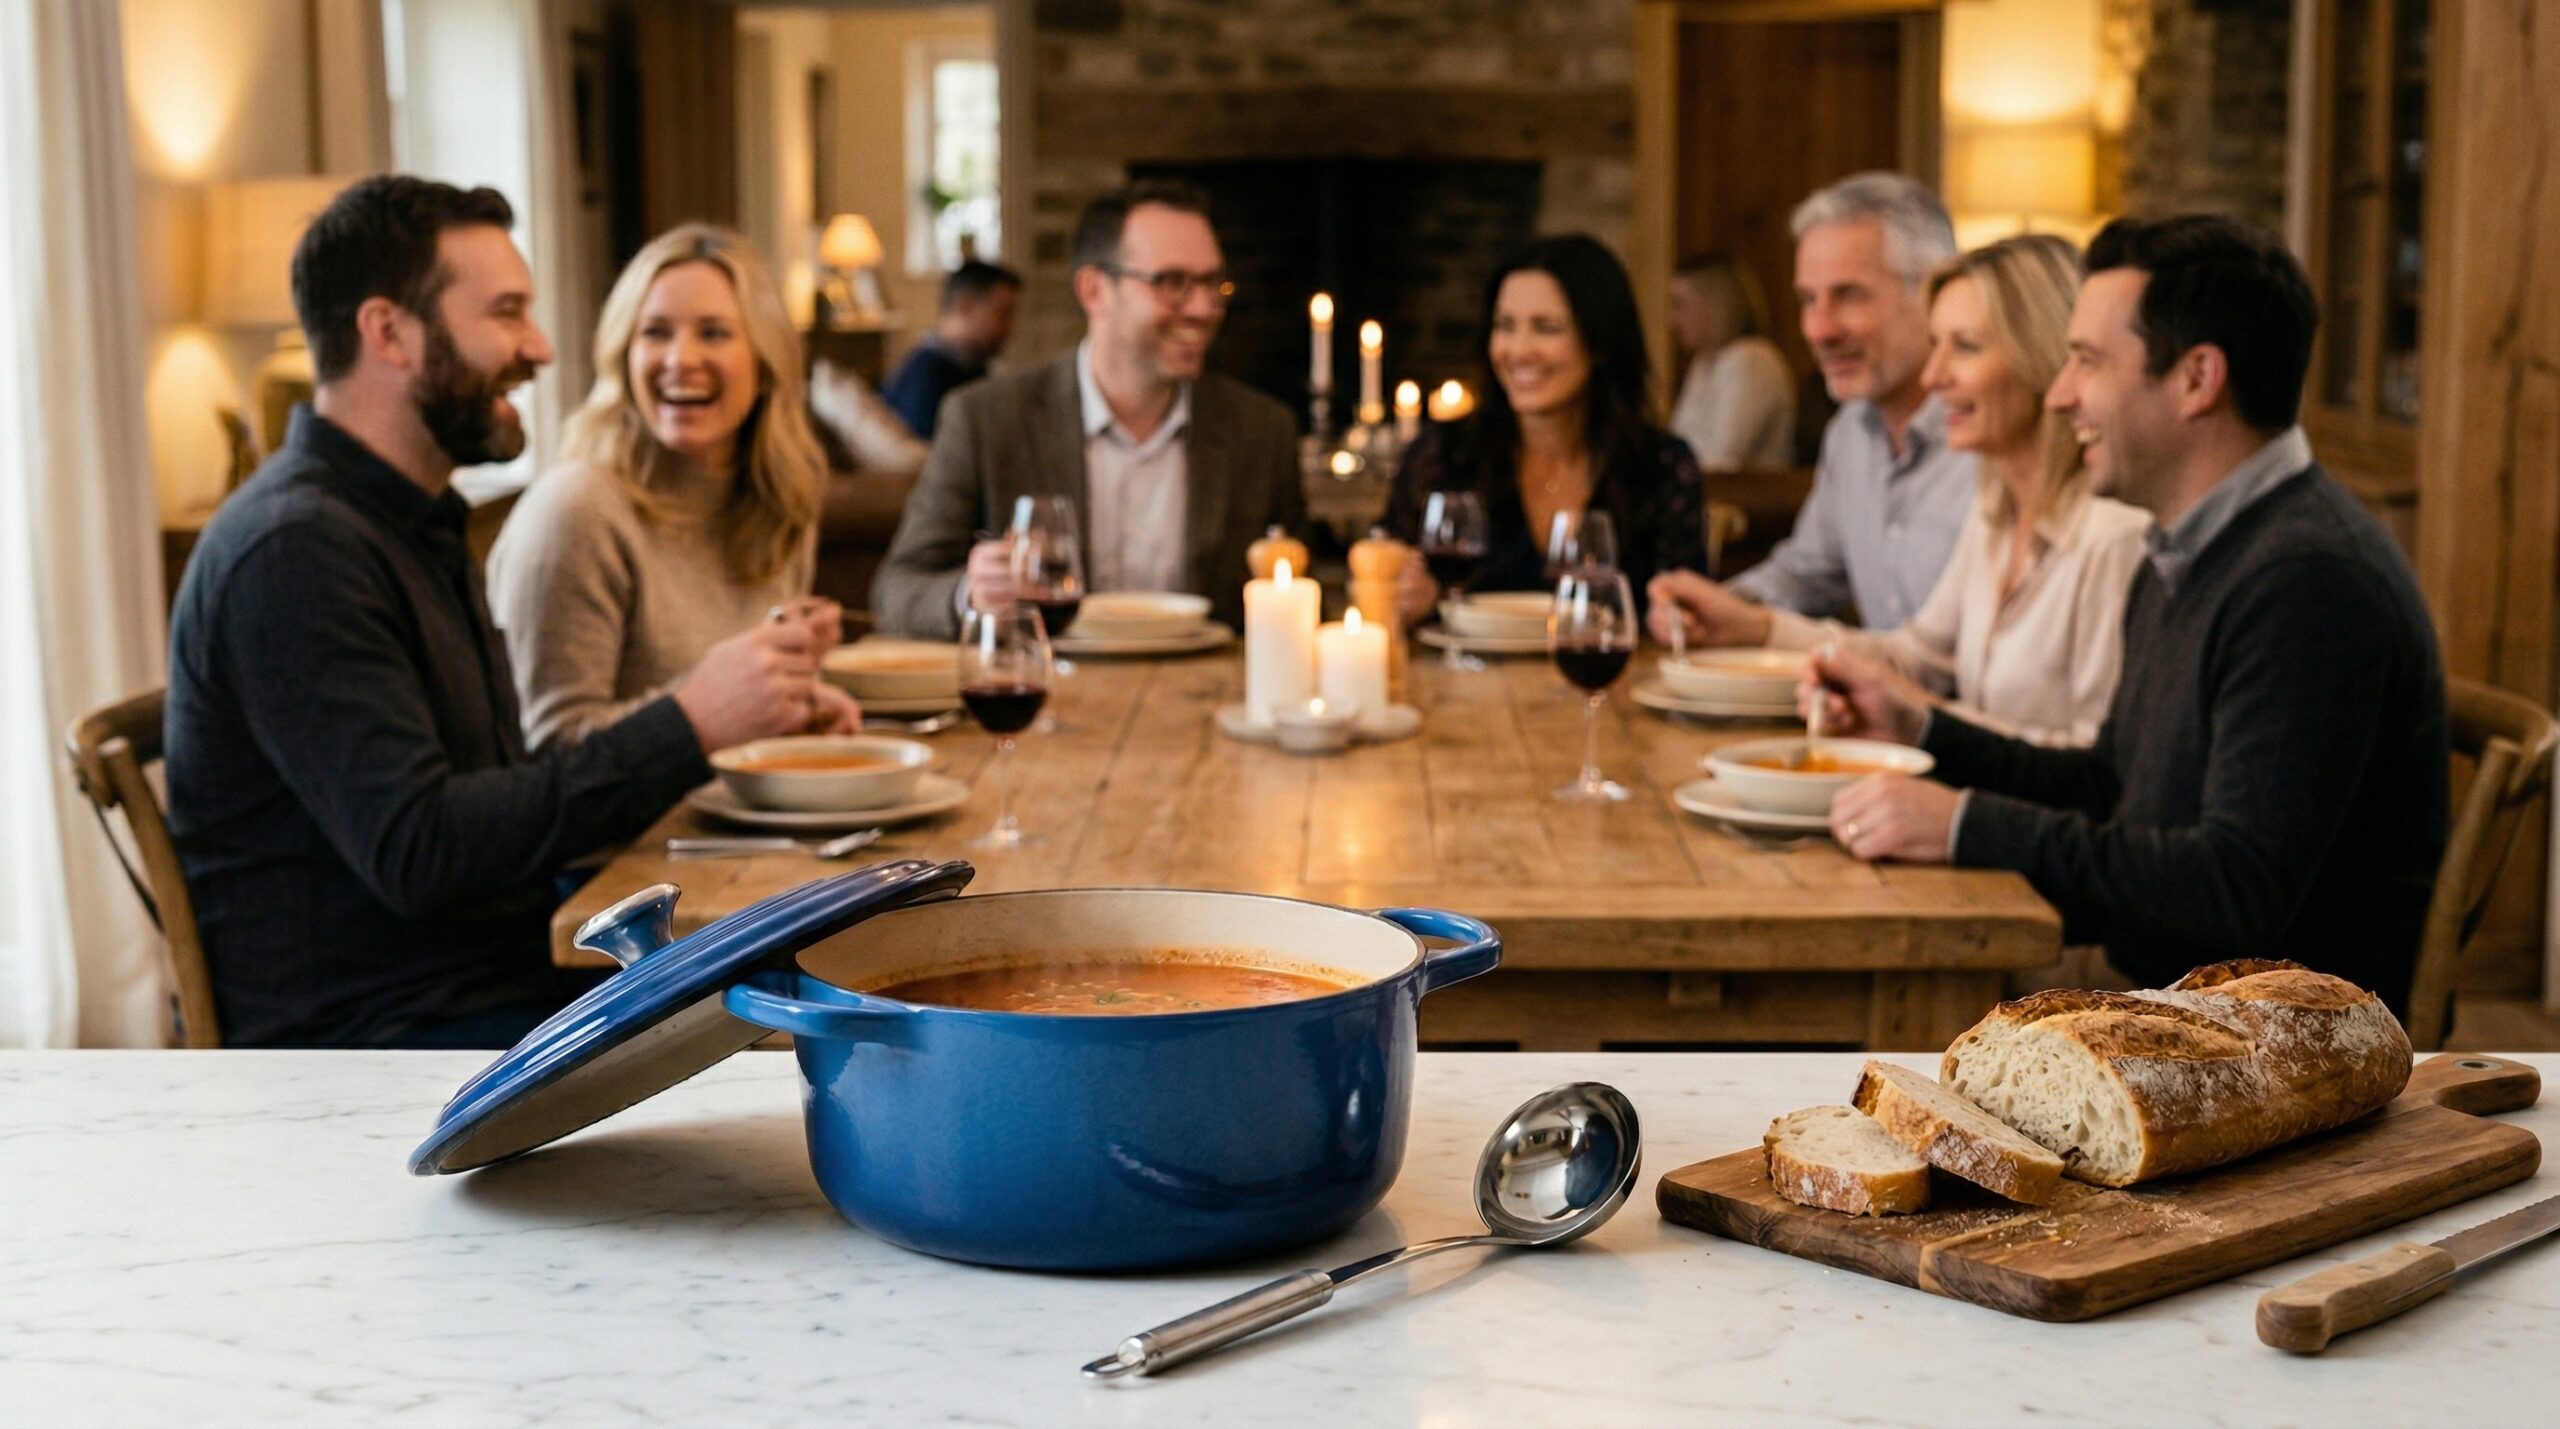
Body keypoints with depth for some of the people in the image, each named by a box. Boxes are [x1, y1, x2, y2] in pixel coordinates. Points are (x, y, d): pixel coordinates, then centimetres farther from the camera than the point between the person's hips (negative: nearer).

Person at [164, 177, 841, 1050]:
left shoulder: (411, 521, 17)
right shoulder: (295, 552, -15)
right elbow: (415, 852, -23)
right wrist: (687, 725, -22)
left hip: (494, 991, 9)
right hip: (371, 1037, -9)